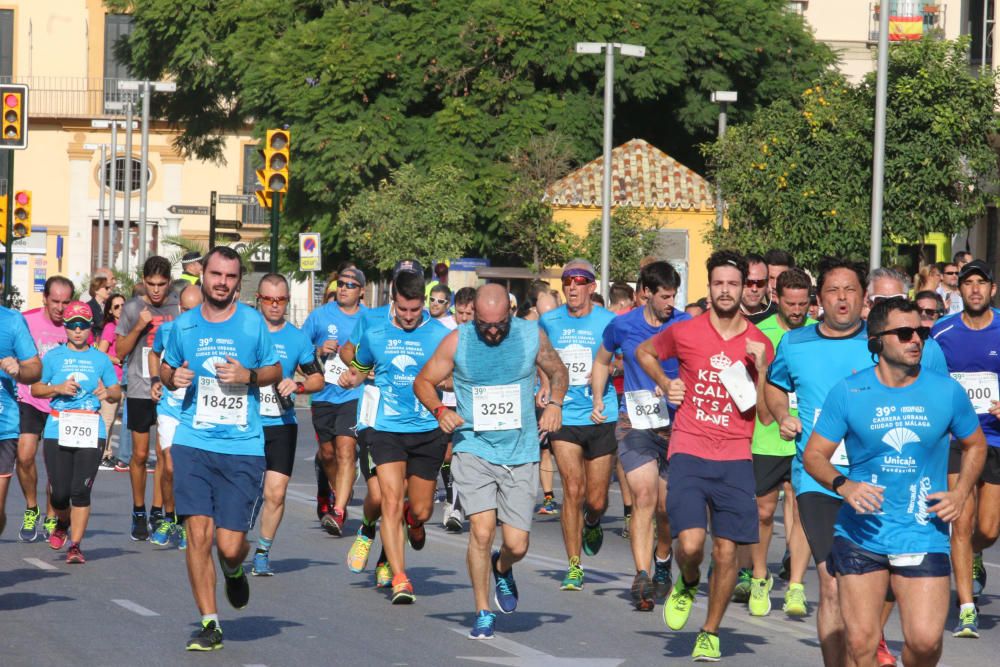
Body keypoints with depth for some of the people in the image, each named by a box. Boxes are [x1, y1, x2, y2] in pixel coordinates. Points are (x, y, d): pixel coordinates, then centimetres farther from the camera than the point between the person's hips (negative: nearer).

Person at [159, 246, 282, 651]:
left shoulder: (253, 322, 2)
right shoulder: (184, 325, 6)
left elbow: (275, 371, 11)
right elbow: (166, 369, 20)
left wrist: (249, 376, -9)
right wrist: (173, 378, -3)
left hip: (243, 448, -1)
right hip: (193, 444, 1)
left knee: (230, 544, -5)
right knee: (198, 534, -10)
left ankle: (234, 570, 34)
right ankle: (209, 624, 3)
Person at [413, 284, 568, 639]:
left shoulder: (532, 336, -2)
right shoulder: (457, 342, -5)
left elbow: (558, 372, 16)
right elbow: (423, 381, 5)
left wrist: (554, 403, -2)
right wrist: (440, 410, -14)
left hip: (520, 453, 1)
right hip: (474, 449, -1)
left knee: (517, 545, -3)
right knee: (481, 531, -15)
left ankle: (502, 569, 35)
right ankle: (483, 614, 2)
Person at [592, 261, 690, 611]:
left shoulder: (685, 325, -1)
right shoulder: (622, 326, 3)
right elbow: (602, 362, 20)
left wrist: (674, 385, -21)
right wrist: (597, 401, 9)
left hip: (675, 423, 1)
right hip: (636, 423, -1)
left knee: (666, 507, 8)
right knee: (644, 495, -17)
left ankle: (662, 562, 36)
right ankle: (642, 576, -22)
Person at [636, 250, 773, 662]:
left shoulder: (759, 344, 4)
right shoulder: (684, 333, 2)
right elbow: (644, 353, 22)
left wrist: (761, 368, -9)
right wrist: (665, 384, 6)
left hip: (735, 461, 1)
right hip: (689, 454, -1)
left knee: (726, 551, 0)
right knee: (690, 543, -17)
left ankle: (710, 633, 18)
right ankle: (687, 585, 19)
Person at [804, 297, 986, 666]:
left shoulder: (947, 391, 1)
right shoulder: (848, 392, -2)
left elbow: (975, 444, 17)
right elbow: (814, 454, 2)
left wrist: (960, 493, 2)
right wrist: (842, 485, -18)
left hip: (924, 535, 0)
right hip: (860, 535, 0)